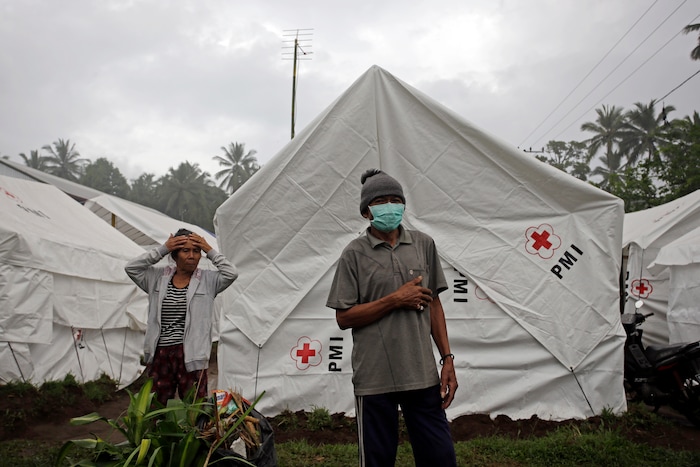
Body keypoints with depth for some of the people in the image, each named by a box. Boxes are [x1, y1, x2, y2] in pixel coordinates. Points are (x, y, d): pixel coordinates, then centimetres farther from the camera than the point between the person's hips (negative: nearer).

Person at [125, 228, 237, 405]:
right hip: (159, 353, 2)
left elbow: (231, 273, -11)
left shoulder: (207, 280, 2)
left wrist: (209, 250, -8)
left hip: (191, 354, -2)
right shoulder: (157, 277, 9)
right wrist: (162, 249, -5)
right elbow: (131, 267, 0)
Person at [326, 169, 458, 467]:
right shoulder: (354, 254, -2)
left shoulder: (424, 244, 7)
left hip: (423, 375, 3)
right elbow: (344, 318, -5)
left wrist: (447, 358, 6)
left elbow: (434, 304, 11)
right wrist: (395, 299, -12)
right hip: (374, 378, -2)